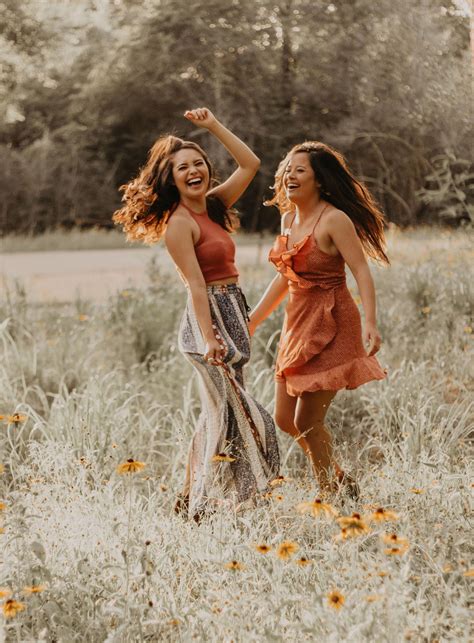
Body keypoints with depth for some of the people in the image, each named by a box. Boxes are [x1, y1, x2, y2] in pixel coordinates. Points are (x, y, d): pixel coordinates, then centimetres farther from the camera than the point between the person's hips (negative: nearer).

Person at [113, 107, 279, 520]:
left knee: (220, 414, 14)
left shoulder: (214, 206, 11)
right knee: (235, 414, -9)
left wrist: (213, 126, 10)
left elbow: (250, 164, 15)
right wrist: (208, 338, -24)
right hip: (209, 318, -9)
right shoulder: (178, 223, -12)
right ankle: (203, 505, -3)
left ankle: (193, 501, 22)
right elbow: (196, 285, -19)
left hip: (232, 315, 9)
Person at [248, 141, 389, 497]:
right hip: (298, 324, 8)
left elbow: (362, 271, -19)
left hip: (331, 327, -8)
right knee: (285, 419, 12)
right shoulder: (289, 218, 10)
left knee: (307, 422, -6)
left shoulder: (334, 220, -14)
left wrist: (370, 323, -31)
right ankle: (341, 481, 30)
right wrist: (253, 320, 22)